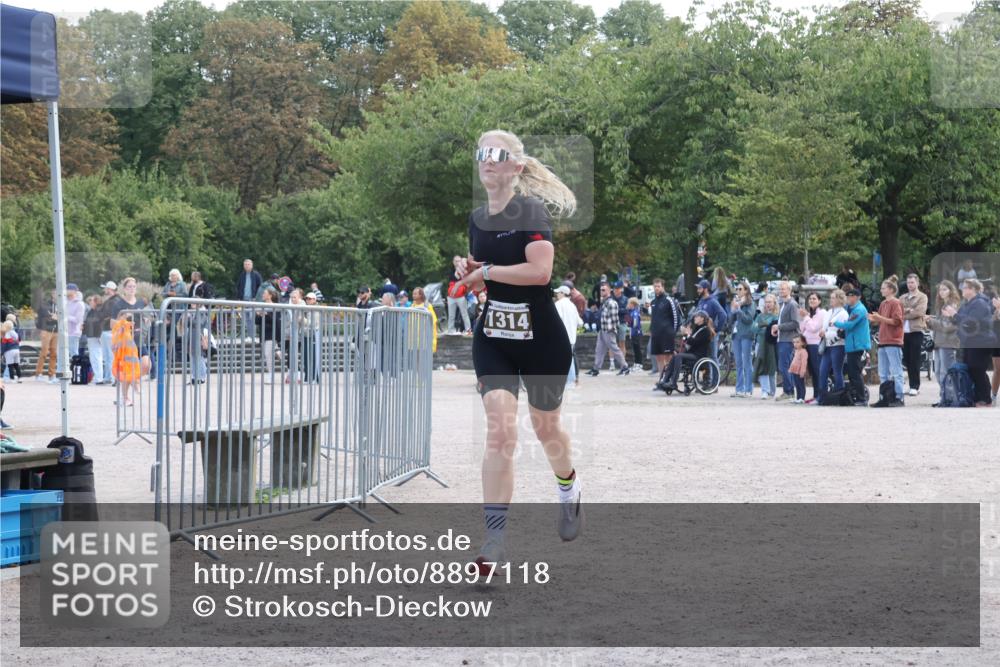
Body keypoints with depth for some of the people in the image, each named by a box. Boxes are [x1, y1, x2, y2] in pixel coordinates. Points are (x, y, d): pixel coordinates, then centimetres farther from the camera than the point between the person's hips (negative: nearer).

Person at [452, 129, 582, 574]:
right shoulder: (476, 220, 7)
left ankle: (569, 489, 48)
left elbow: (540, 270, -26)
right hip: (493, 338, 4)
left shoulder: (532, 211, -13)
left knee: (545, 425, 14)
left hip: (542, 340, -4)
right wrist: (469, 274, -2)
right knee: (500, 428, -12)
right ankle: (494, 538, -16)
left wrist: (485, 271, -20)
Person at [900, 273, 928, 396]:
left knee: (915, 360, -7)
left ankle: (915, 386, -5)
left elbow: (919, 312, -11)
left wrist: (904, 314, -5)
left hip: (916, 330, -5)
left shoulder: (922, 297, 3)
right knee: (907, 360, 5)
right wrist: (907, 310, -12)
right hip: (904, 331, 5)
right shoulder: (902, 298, 18)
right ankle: (912, 385, 10)